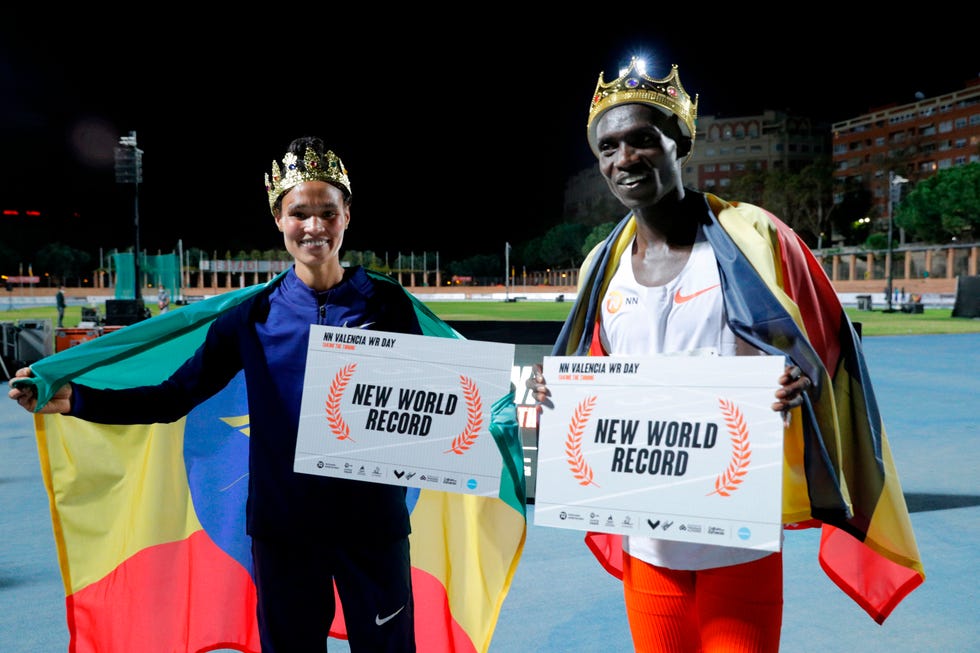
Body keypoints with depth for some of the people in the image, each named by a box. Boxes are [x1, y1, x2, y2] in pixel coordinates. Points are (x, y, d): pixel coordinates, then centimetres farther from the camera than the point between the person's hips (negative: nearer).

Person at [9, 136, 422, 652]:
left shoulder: (387, 304, -3)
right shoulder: (255, 316, -1)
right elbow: (175, 396, 0)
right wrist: (74, 399, -9)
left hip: (373, 523, -1)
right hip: (283, 526, 1)